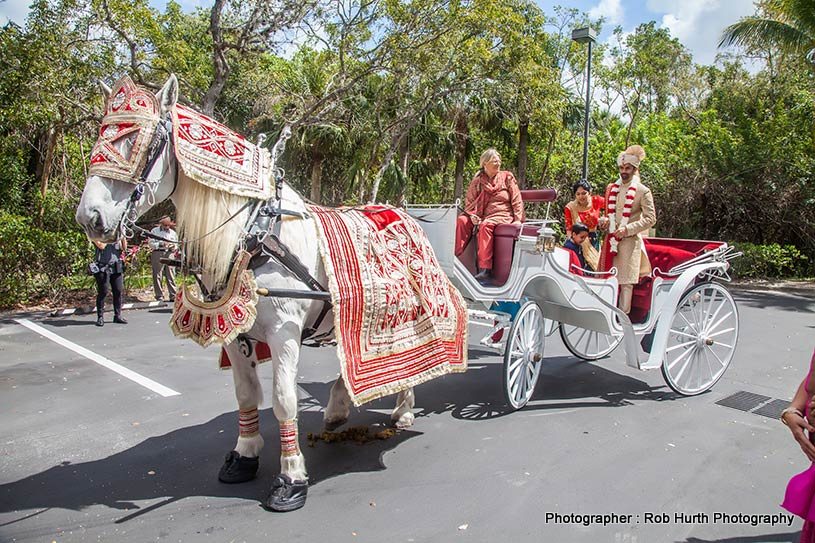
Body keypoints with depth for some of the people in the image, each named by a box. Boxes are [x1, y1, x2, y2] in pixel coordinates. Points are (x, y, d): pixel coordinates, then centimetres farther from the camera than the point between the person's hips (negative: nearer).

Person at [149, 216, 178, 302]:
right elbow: (151, 243, 1)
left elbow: (176, 245, 25)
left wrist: (173, 247, 2)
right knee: (157, 276, -4)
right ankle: (159, 297, 1)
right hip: (158, 254, -2)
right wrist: (161, 244, -13)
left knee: (171, 276, -2)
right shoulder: (154, 231, 10)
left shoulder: (173, 232, 20)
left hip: (169, 254, 2)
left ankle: (173, 296, 1)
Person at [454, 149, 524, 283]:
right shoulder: (477, 180, 13)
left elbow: (516, 200, 5)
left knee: (485, 225, -36)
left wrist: (518, 219, -6)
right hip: (482, 215, 4)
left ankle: (485, 269, -41)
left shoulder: (507, 177, 8)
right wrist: (472, 215, -7)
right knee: (462, 220, -23)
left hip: (502, 215, -4)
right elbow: (469, 200, 13)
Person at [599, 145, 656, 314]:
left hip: (630, 241, -5)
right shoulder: (611, 188, 14)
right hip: (611, 240, 5)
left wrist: (627, 229, -14)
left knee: (626, 281, -4)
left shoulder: (643, 191, -1)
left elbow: (650, 218, -6)